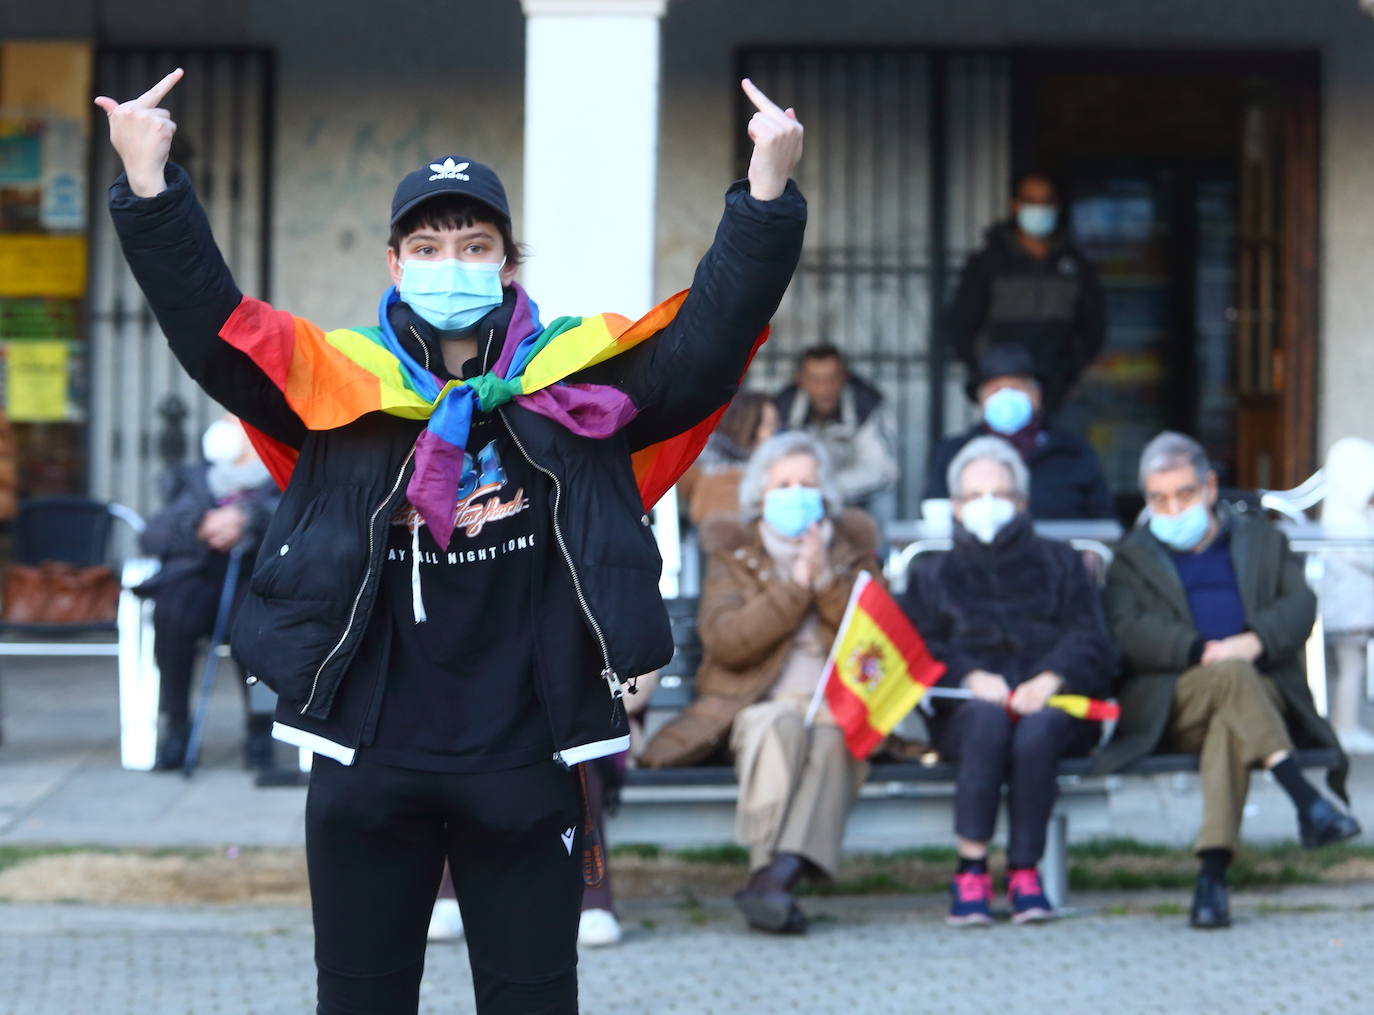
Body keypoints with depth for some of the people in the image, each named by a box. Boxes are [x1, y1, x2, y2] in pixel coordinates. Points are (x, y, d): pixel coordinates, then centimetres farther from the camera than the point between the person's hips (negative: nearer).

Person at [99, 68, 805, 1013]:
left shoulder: (577, 384, 1)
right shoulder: (339, 386, 1)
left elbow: (710, 335, -8)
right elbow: (210, 324, -9)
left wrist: (768, 194, -21)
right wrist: (150, 186, -22)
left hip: (525, 763, 0)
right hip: (368, 760, 0)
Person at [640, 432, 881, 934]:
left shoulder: (851, 549, 19)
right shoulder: (734, 554, 14)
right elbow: (723, 640, -5)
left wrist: (828, 580, -7)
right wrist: (795, 587, -8)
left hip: (837, 705, 1)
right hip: (756, 702, -1)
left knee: (831, 733, -35)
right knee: (778, 723, -37)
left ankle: (776, 875, -48)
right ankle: (767, 866, -49)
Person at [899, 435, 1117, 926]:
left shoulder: (1059, 564, 26)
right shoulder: (933, 577, 27)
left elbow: (1092, 644, 9)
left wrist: (1051, 679, -13)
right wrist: (970, 677, -14)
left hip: (1052, 702, 0)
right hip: (965, 707, 0)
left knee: (1037, 729, -36)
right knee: (988, 718, -36)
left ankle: (1025, 872, -31)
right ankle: (970, 870, -36)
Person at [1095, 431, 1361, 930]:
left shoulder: (1262, 541, 26)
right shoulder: (1133, 557, 22)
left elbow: (1300, 604, 9)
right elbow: (1127, 632, 2)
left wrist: (1257, 640, -14)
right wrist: (1203, 651, -16)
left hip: (1263, 691, 1)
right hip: (1169, 708, -1)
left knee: (1231, 723, -37)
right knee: (1231, 675, -36)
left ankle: (1213, 871, -50)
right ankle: (1308, 802, -45)